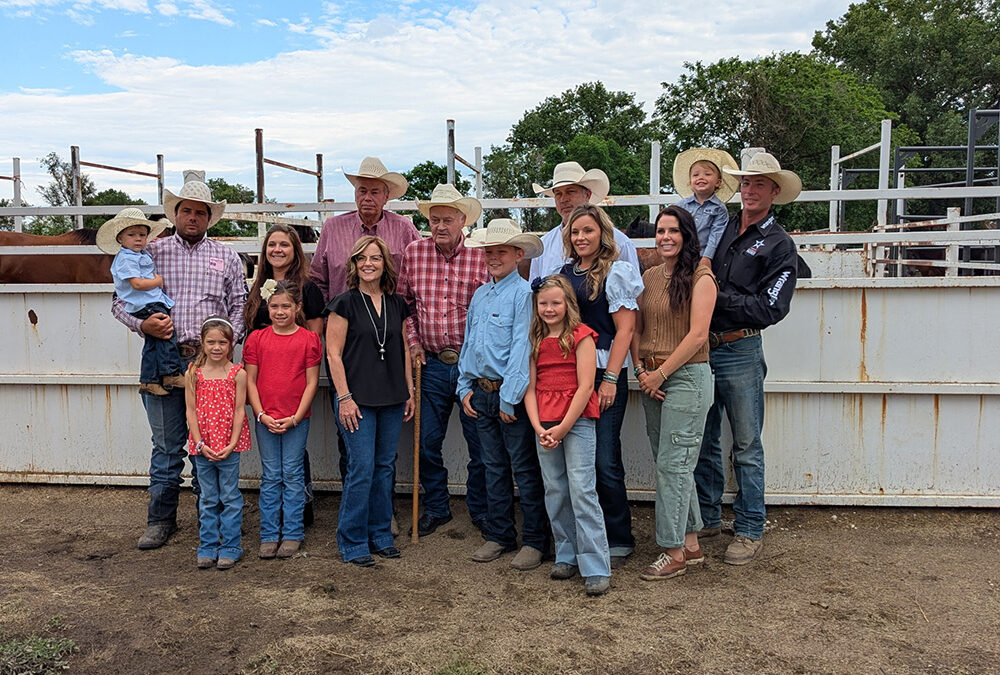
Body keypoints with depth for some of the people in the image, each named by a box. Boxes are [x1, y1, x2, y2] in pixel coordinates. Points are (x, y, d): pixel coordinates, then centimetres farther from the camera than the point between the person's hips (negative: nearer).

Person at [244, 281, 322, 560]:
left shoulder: (309, 339, -2)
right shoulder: (256, 338, 4)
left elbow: (311, 382, -3)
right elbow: (250, 380, 4)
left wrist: (295, 418, -9)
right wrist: (261, 415, -6)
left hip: (297, 419, -2)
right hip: (265, 419, 2)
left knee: (292, 475, 4)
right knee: (270, 477, 8)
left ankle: (292, 534, 15)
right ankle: (269, 535, 17)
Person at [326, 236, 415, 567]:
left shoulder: (396, 304, 9)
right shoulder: (345, 303, -5)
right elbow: (333, 354, -7)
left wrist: (409, 392, 12)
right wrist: (344, 397, -12)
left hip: (391, 400, 5)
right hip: (357, 400, -5)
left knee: (385, 467, 11)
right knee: (361, 469, -4)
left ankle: (380, 535, 24)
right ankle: (352, 542, 11)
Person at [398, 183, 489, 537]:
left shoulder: (481, 255, -5)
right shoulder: (414, 252, 3)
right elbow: (403, 302, 11)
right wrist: (413, 342, 3)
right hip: (432, 364, 2)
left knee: (480, 442, 6)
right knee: (428, 441, 10)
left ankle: (480, 509, 26)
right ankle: (436, 507, 30)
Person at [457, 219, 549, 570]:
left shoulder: (524, 293, -10)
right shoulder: (479, 294, 14)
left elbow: (522, 347, -15)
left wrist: (509, 398, -17)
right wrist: (465, 387, 11)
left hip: (511, 396, -7)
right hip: (481, 394, 7)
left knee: (525, 469, 1)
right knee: (494, 468, 15)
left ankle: (535, 540, 13)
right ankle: (499, 535, 26)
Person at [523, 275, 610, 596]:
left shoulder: (581, 336, -4)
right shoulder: (535, 341, 12)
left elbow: (585, 386, -10)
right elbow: (530, 388, 8)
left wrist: (563, 428, -12)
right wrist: (539, 429, -5)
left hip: (578, 422, -5)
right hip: (544, 427, 5)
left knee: (582, 490, -8)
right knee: (554, 492, 9)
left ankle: (596, 567, -3)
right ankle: (566, 556, 22)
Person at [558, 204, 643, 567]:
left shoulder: (616, 272, -3)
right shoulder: (564, 273, 14)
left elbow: (625, 328, -8)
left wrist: (610, 379, -14)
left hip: (604, 375, -5)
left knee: (605, 461, -4)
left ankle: (618, 540, 12)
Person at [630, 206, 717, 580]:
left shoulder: (700, 278, -7)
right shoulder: (649, 277, 13)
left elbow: (697, 335, -14)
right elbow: (637, 328, 12)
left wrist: (661, 373, -12)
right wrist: (641, 370, -2)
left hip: (686, 377, -7)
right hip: (651, 379, 7)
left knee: (672, 463, -6)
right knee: (670, 462, 11)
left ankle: (674, 552, 5)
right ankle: (691, 544, 23)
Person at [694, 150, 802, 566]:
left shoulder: (779, 245, 0)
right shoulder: (720, 228, 12)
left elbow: (770, 308, -11)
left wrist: (717, 297, -13)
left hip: (740, 352, -4)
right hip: (700, 348, 5)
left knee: (746, 446, 4)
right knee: (703, 441, 12)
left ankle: (749, 530, 16)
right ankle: (707, 518, 26)